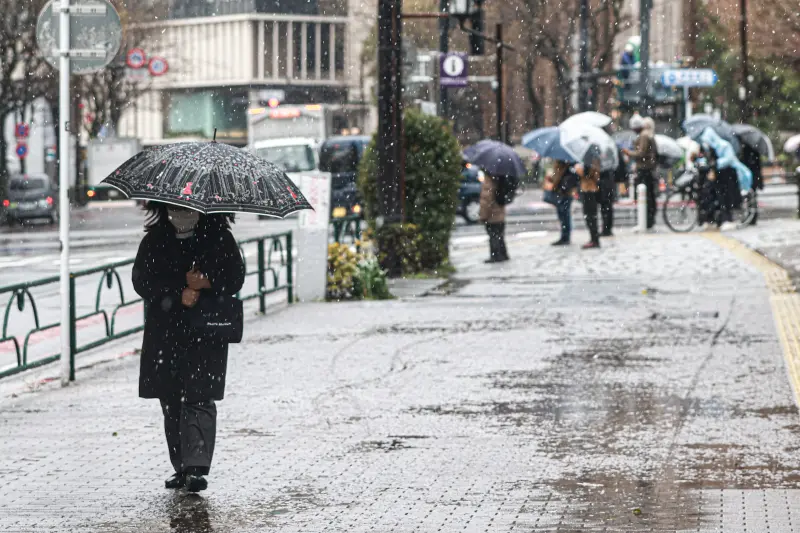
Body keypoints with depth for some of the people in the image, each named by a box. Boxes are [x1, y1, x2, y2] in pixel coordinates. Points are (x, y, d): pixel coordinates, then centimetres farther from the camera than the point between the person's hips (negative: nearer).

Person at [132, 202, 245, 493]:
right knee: (170, 401, 7)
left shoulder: (219, 238, 4)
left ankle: (196, 467, -18)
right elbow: (141, 280, 0)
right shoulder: (154, 240, 9)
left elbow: (235, 280, 2)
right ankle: (181, 468, 16)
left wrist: (205, 282, -16)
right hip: (164, 333, 3)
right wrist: (179, 294, -12)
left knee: (198, 399, -13)